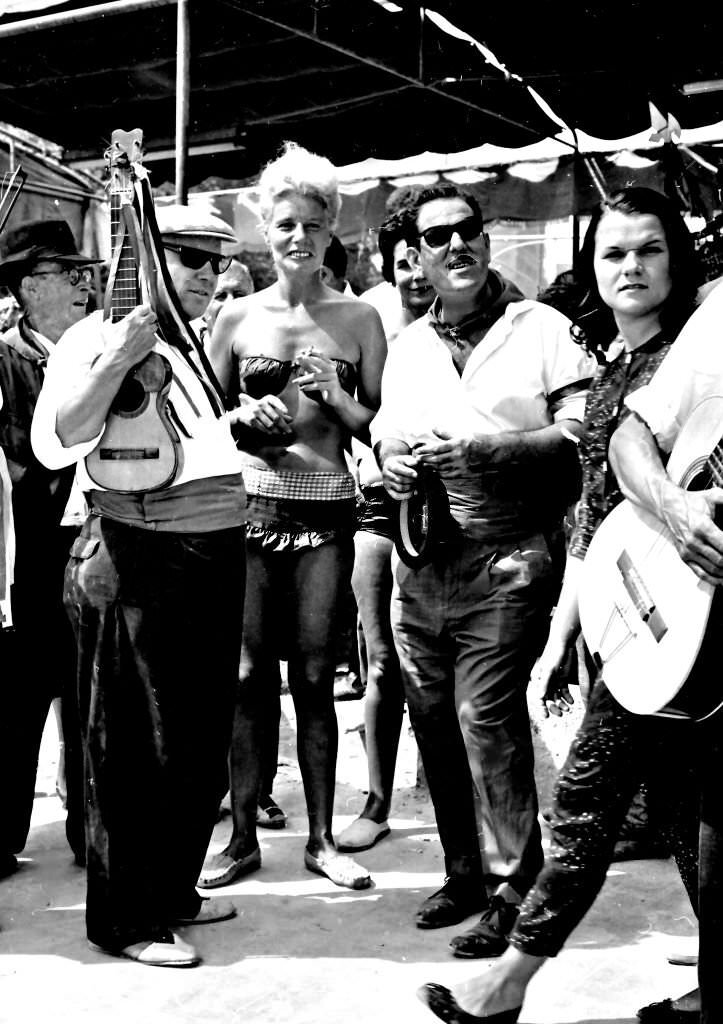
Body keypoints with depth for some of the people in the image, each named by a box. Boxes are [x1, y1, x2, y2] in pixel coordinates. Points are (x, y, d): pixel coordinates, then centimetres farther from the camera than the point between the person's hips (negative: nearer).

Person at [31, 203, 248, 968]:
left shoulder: (203, 343, 17)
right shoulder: (99, 335, -6)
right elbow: (57, 437, -20)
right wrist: (115, 361, -28)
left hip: (214, 558, 8)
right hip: (137, 563, -8)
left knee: (200, 744, 16)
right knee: (134, 749, 2)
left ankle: (173, 889, 32)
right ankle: (123, 918, 15)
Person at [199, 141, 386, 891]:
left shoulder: (359, 319, 5)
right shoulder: (237, 317, 7)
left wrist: (336, 400, -12)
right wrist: (247, 419, -8)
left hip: (325, 510, 0)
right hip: (248, 507, 1)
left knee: (314, 675, 4)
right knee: (247, 675, 2)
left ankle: (320, 838, 16)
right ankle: (242, 835, 15)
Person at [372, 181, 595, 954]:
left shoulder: (540, 327, -1)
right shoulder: (406, 346, 16)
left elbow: (583, 430, -9)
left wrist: (483, 448, -17)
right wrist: (389, 461, 1)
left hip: (504, 561, -6)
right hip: (419, 563, 6)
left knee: (486, 713, -12)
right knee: (434, 722, 11)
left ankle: (515, 888, 4)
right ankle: (465, 871, 27)